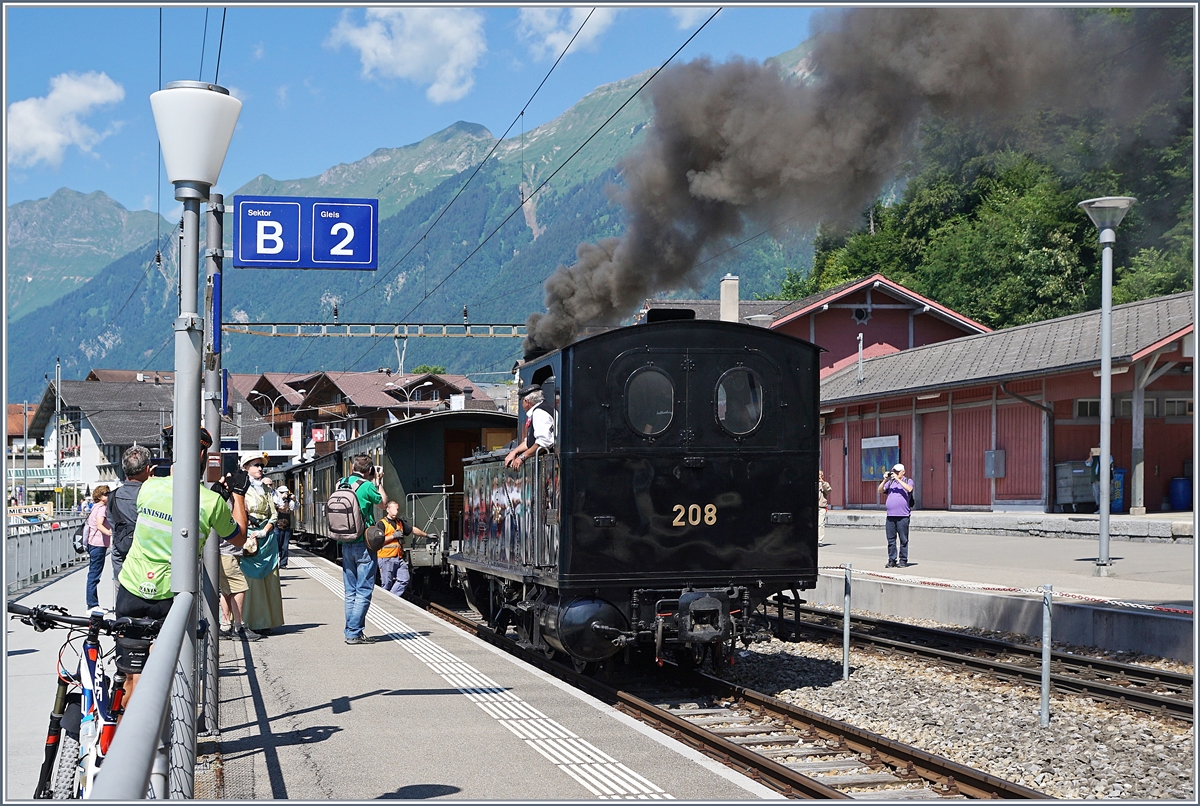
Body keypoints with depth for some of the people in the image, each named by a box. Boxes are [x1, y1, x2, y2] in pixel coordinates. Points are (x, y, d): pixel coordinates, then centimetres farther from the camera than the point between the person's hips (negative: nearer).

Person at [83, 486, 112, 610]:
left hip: (93, 543, 11)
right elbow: (99, 525, -28)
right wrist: (109, 533, -45)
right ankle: (92, 605, -8)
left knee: (93, 574, 13)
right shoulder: (102, 508, -13)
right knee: (94, 575, -8)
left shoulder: (96, 507, 17)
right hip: (98, 544, -11)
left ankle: (92, 604, 17)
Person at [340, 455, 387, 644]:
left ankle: (350, 632, 14)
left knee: (350, 592, 13)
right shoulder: (366, 486, -13)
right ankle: (354, 633, -5)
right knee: (363, 592, -2)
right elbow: (383, 502, 3)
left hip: (346, 545, 6)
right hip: (364, 545, -6)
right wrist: (379, 481, 13)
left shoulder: (341, 484, 4)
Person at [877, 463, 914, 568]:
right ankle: (892, 560, 11)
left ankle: (903, 560, 5)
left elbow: (909, 489, -13)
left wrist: (898, 479, -14)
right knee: (891, 539, 5)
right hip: (890, 515, 4)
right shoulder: (890, 482, 17)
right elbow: (880, 490, 10)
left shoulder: (908, 481, 7)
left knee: (903, 539, -1)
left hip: (903, 516, -4)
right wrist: (885, 480, -3)